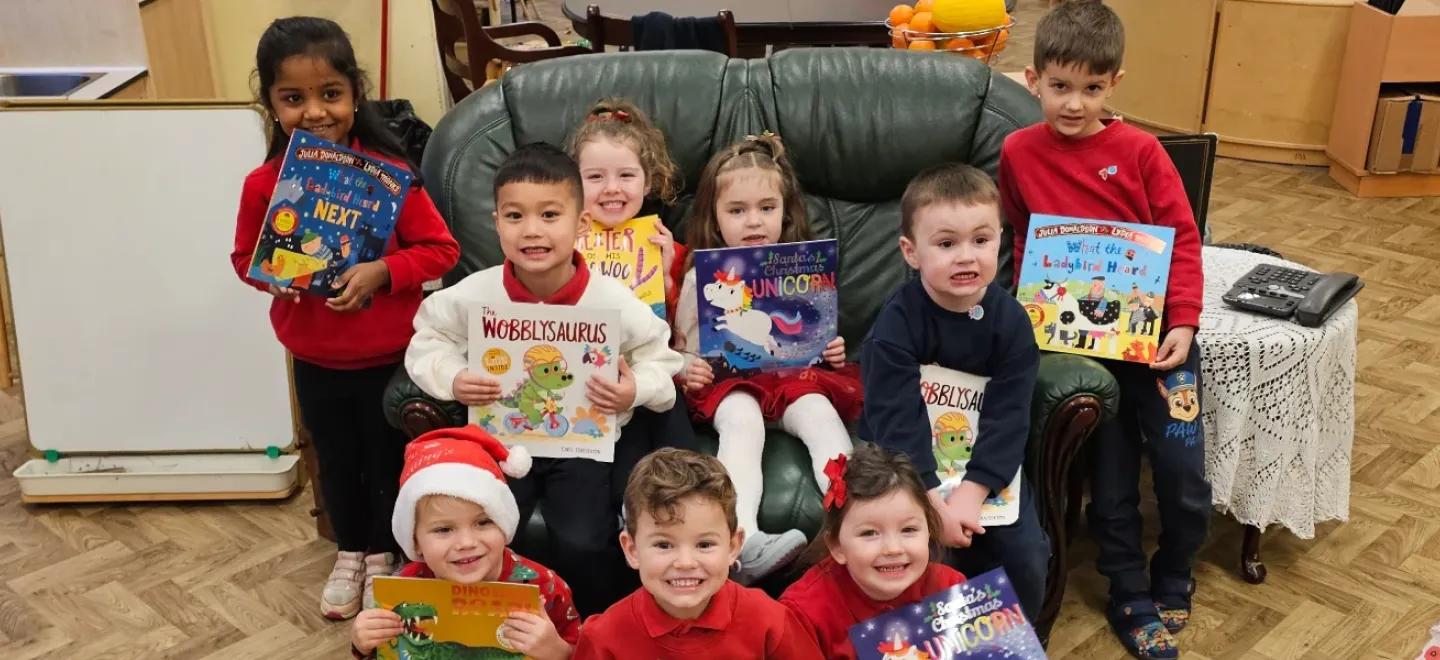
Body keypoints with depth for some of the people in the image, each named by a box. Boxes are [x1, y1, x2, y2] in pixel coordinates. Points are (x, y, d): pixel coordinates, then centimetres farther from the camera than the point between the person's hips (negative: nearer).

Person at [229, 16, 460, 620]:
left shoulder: (388, 173, -19)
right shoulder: (263, 184, -11)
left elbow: (440, 248, -13)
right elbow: (245, 256, 4)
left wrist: (382, 272, -27)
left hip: (389, 355, -2)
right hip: (314, 360, 3)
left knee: (388, 457, 16)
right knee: (336, 459, 21)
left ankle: (383, 555, 39)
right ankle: (349, 553, 44)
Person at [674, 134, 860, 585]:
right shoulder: (702, 278, 6)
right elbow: (684, 347, 9)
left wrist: (833, 350, -6)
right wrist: (687, 369, -14)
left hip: (798, 374, 2)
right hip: (729, 380, -2)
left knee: (821, 413, -33)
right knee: (742, 422, -37)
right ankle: (743, 540, -54)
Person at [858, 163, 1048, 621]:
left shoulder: (1010, 320, -10)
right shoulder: (897, 322, -18)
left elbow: (1007, 417, -15)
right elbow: (897, 420, -23)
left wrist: (971, 493, -27)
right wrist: (931, 500, -31)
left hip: (984, 466, 3)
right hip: (904, 467, -2)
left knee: (1026, 558, -5)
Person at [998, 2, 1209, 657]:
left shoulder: (1139, 150, -4)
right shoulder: (1019, 153, -1)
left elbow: (1183, 239, -3)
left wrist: (1182, 323, -13)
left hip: (1155, 328, 0)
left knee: (1182, 470, -1)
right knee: (1112, 479, 3)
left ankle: (1172, 580, 27)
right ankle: (1130, 599, 24)